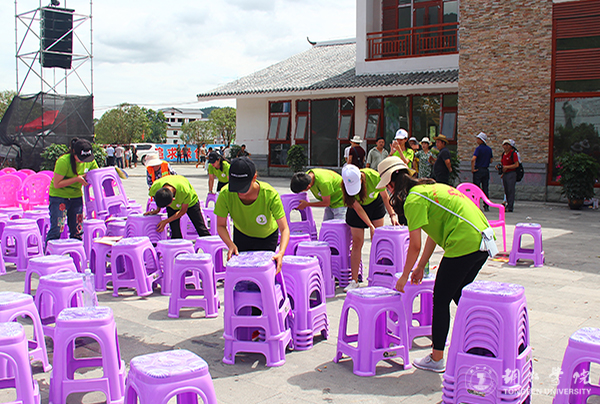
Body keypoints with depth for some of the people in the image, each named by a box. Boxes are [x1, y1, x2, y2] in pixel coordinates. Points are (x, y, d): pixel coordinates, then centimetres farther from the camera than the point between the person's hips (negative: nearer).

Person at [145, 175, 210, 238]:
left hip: (189, 202, -3)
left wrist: (166, 221, -25)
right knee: (175, 234, -6)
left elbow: (183, 211, -25)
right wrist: (157, 209, -15)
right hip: (172, 207, 3)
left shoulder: (185, 191, -44)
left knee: (201, 229, -2)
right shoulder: (155, 187, -34)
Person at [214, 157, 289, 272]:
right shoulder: (225, 194, -32)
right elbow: (221, 225, -19)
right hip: (241, 234, 2)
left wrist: (281, 253, -51)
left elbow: (284, 229, -34)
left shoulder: (270, 195, -37)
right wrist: (231, 245, -38)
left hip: (267, 236, -1)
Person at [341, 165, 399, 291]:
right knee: (357, 243, -3)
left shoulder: (373, 176, -33)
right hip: (357, 207, -1)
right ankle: (354, 281, 4)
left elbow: (385, 197, -14)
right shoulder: (345, 185, -31)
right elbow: (358, 208, -23)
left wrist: (392, 214, -18)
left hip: (375, 204, 1)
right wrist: (371, 226, -26)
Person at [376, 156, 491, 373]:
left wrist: (404, 276, 6)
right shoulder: (431, 188, 21)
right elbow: (433, 234, 25)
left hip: (463, 245, -9)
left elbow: (415, 245, -6)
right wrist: (420, 267, 28)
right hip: (483, 240, 9)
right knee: (458, 294, 24)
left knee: (440, 300, 4)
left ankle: (436, 359, 12)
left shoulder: (413, 199, -7)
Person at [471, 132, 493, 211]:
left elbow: (473, 159, -23)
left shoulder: (478, 148, -12)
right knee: (486, 189, 7)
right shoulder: (489, 149, 8)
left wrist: (472, 169, -15)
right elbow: (491, 160, 14)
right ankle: (486, 206, 8)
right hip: (486, 170, 6)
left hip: (478, 170, -6)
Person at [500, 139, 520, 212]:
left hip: (511, 174, -8)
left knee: (510, 191, -10)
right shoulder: (504, 154, 16)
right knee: (506, 191, 9)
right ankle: (508, 204, 16)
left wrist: (507, 167, -16)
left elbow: (516, 164, -15)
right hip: (505, 174, 8)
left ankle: (510, 207, -10)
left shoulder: (513, 154, -8)